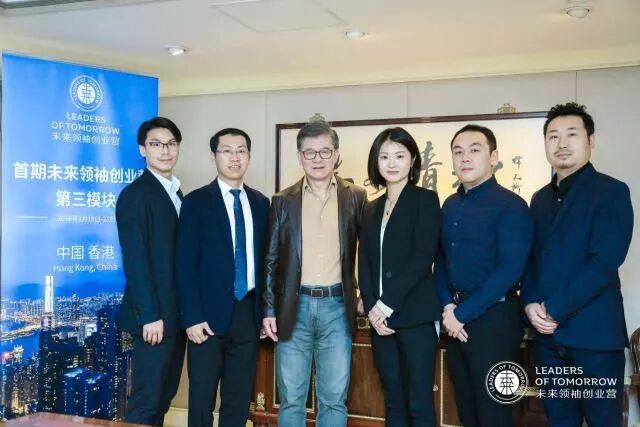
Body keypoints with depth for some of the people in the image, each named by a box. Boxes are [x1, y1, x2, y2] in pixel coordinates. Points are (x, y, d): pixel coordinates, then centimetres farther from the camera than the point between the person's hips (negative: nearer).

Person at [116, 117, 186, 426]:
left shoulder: (178, 194, 15)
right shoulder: (135, 194, -10)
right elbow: (135, 260, -16)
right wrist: (150, 316, -20)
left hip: (176, 314, 8)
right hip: (155, 316, -8)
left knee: (165, 394, 14)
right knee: (146, 400, -2)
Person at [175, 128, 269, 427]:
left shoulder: (261, 203, 9)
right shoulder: (196, 202, -3)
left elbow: (263, 258, 12)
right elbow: (185, 264, -8)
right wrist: (192, 317, -14)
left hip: (248, 313, 4)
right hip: (210, 314, -4)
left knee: (239, 400, 12)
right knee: (201, 399, 5)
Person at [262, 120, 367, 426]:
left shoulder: (355, 198, 4)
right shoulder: (283, 201, 5)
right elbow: (271, 260, 6)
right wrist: (269, 309, 1)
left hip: (337, 306, 0)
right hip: (294, 306, 0)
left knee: (334, 399, 7)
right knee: (291, 398, 7)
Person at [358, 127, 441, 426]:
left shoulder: (425, 199, -1)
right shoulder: (372, 208, 14)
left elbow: (423, 258, -12)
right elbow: (364, 263, 10)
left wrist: (387, 304, -14)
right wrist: (372, 308, -5)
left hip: (415, 315, -5)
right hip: (380, 317, 5)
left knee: (419, 403, -1)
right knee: (393, 401, 12)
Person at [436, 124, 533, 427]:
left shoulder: (510, 205, -11)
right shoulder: (450, 205, 10)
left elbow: (510, 270, -18)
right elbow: (441, 261, 11)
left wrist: (462, 313, -16)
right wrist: (448, 307, -5)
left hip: (493, 318, -6)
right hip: (454, 318, 6)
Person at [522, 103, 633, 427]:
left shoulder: (612, 192, -5)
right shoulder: (540, 199, 14)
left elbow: (605, 262, -15)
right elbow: (531, 259, 13)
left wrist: (554, 309, -17)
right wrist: (530, 304, -6)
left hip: (593, 331, -5)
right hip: (547, 331, 6)